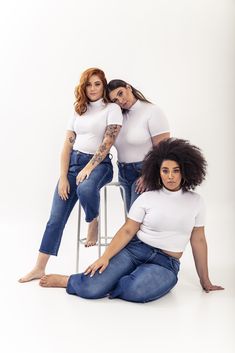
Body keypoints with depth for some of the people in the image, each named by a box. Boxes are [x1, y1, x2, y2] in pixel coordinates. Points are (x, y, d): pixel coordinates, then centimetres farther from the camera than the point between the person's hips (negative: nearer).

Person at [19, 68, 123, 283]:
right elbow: (67, 144, 7)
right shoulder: (78, 110, 13)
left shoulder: (112, 109, -1)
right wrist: (63, 177, -3)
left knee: (85, 189, -40)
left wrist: (88, 168, -19)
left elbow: (107, 142, -11)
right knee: (56, 217, -3)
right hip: (74, 162, 4)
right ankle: (40, 268, 4)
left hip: (99, 163, -4)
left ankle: (93, 223, -6)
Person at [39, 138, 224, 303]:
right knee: (91, 288, -22)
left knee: (137, 290, -34)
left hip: (165, 263, 1)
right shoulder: (147, 198, 0)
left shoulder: (196, 201, 3)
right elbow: (127, 231, -2)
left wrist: (205, 281, 13)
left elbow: (198, 240, 9)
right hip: (134, 250, -1)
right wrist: (106, 256, -17)